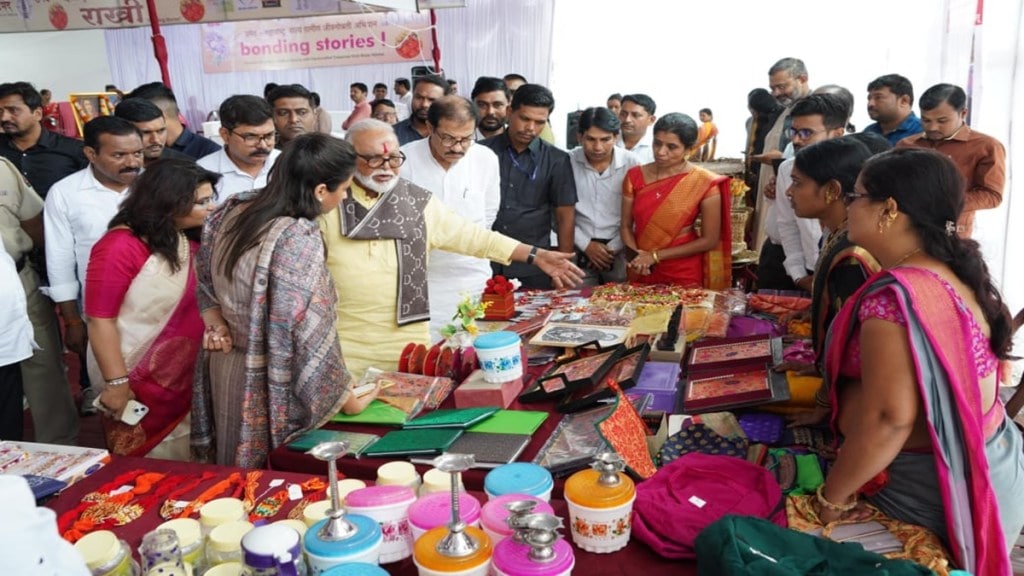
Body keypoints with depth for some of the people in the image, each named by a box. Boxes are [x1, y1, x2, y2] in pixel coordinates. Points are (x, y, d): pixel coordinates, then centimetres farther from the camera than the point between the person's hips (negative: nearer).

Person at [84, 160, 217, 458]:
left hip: (185, 375, 6)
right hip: (141, 382, -6)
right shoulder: (120, 247, -20)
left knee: (182, 467, 20)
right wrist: (116, 383, -19)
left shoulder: (189, 240, 1)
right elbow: (100, 320, -18)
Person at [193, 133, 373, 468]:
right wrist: (347, 399, -13)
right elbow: (309, 336, -25)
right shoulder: (298, 239, -27)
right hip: (267, 382, -7)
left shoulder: (233, 210, -4)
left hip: (225, 364, 7)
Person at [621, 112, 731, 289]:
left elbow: (710, 240, -10)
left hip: (685, 275, -3)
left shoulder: (705, 183, -12)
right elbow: (626, 226, 3)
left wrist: (656, 255, -14)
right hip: (641, 273, 3)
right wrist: (636, 256, -16)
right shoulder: (635, 176, -2)